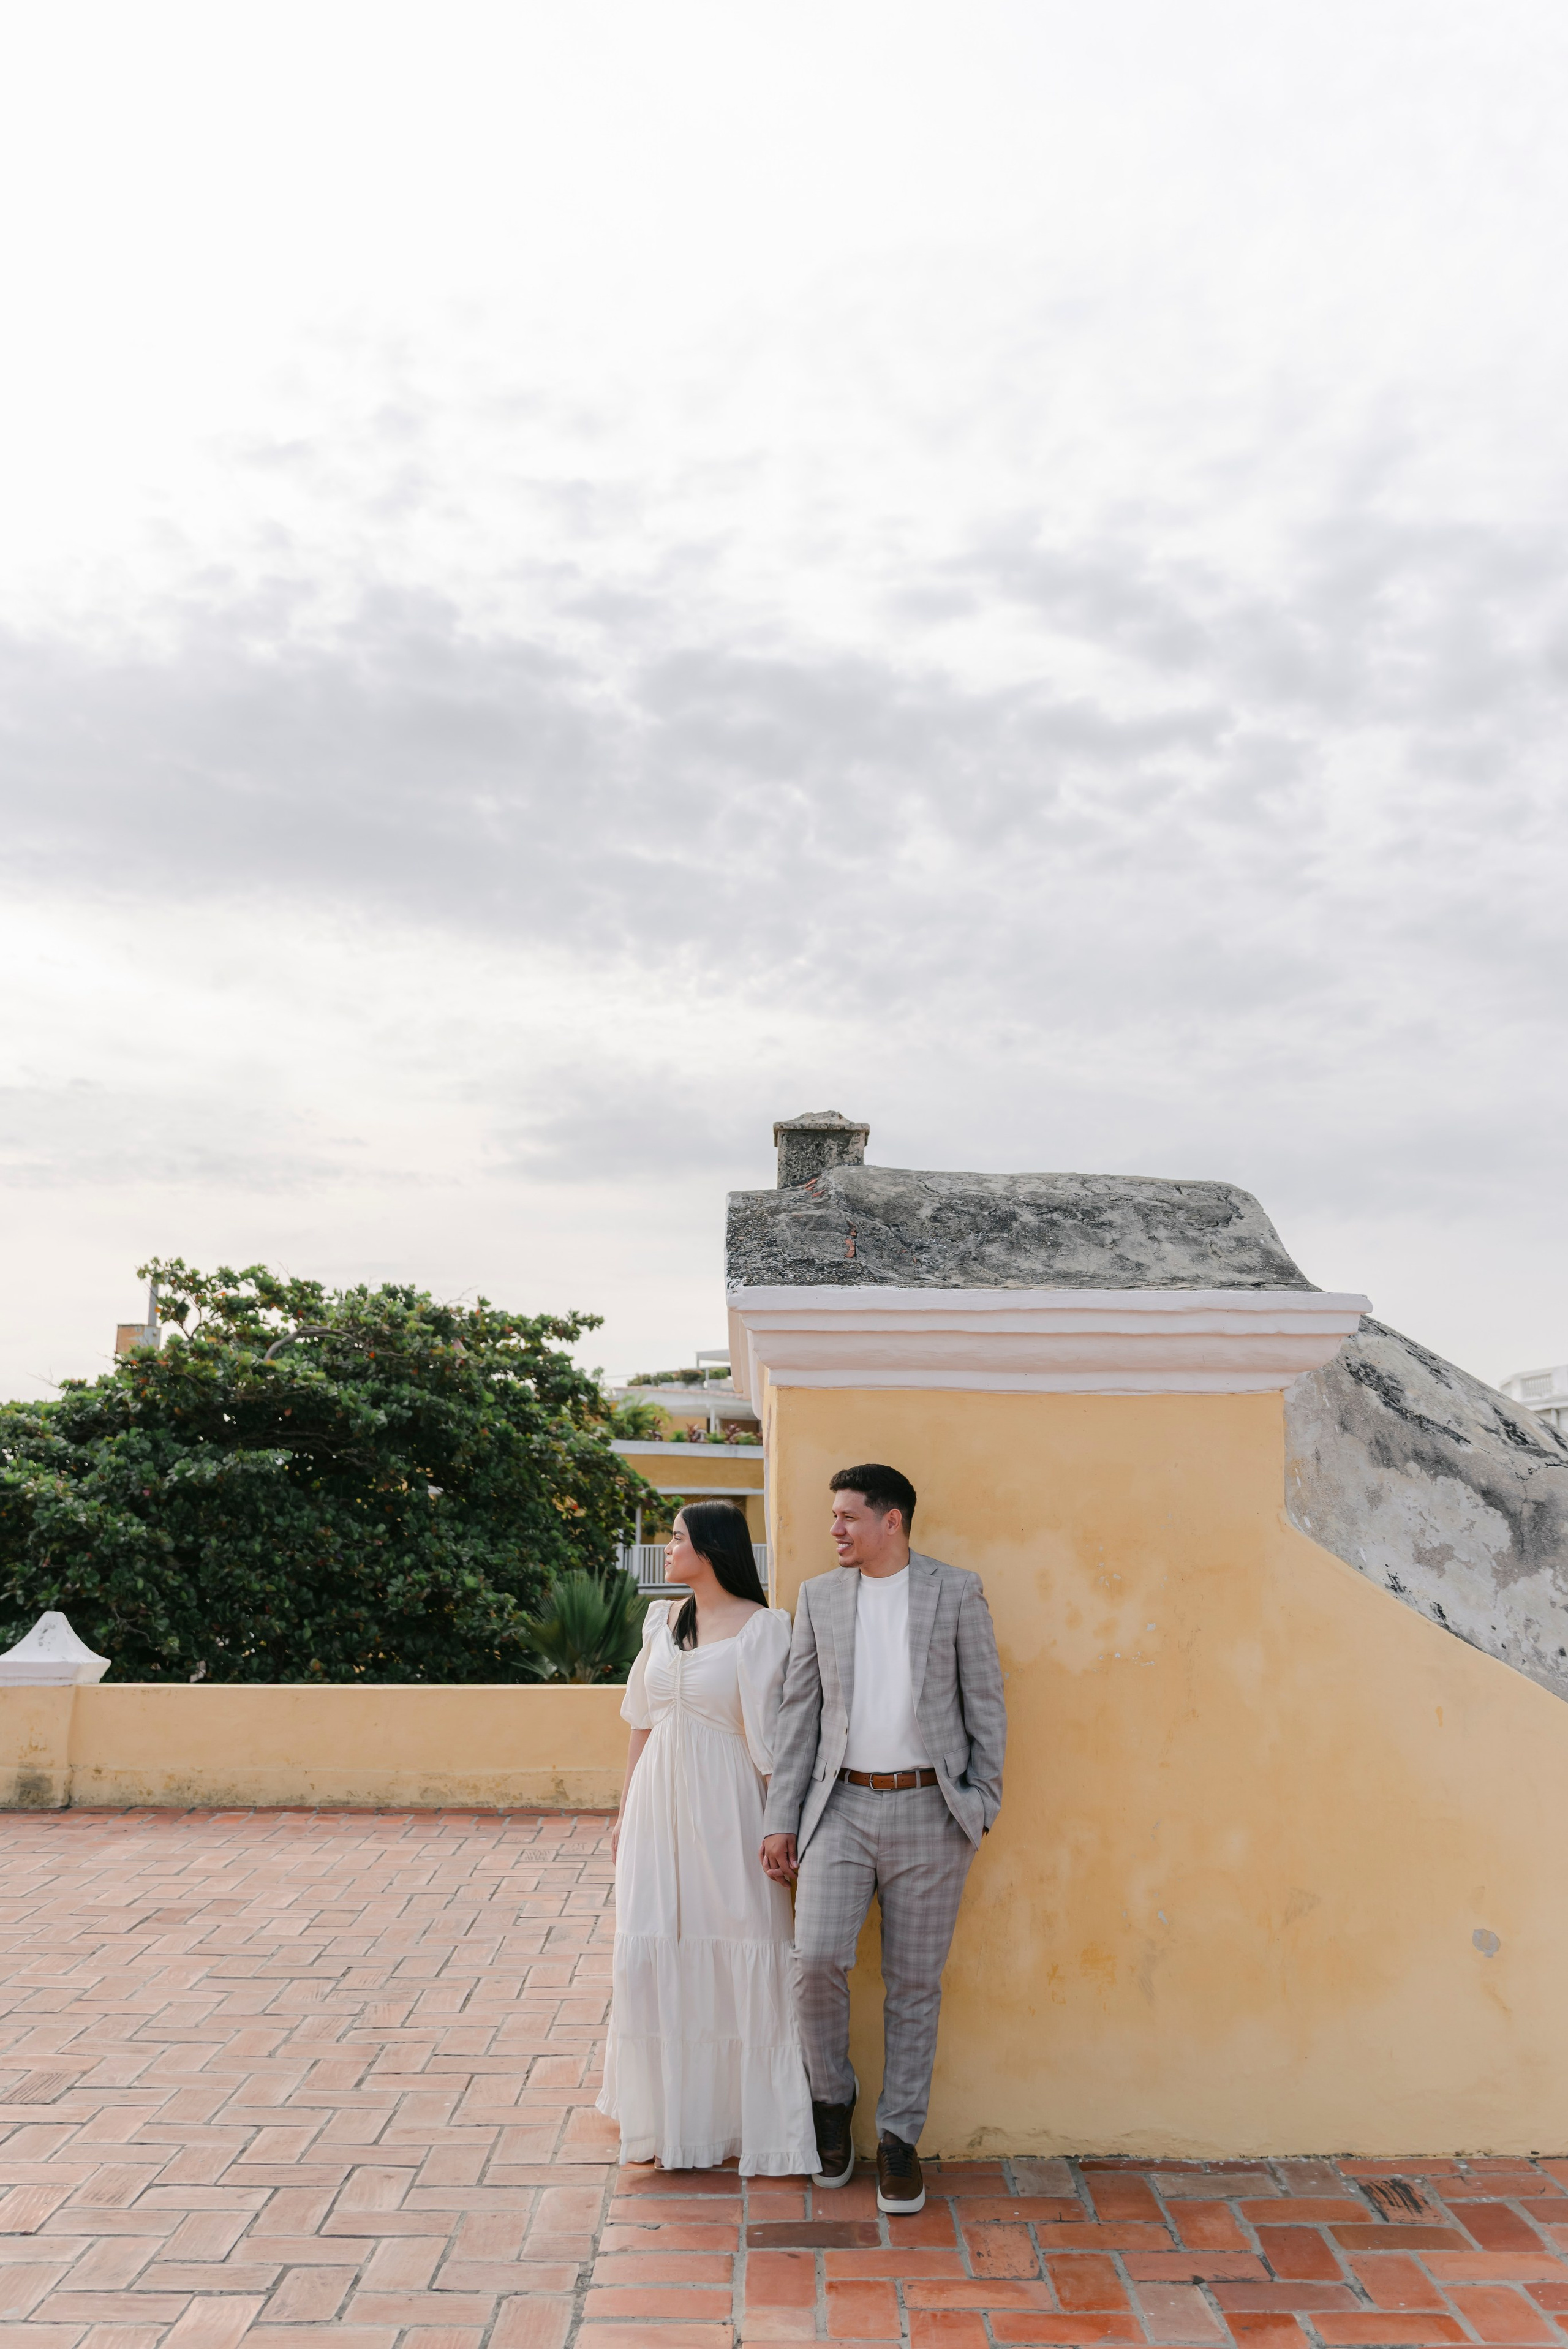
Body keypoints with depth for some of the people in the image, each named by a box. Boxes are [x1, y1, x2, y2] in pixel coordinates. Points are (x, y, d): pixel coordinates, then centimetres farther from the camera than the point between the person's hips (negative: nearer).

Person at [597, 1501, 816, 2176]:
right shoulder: (663, 1621, 8)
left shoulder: (761, 1627, -10)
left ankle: (762, 2128, 16)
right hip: (660, 1803, 5)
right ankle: (665, 2115, 23)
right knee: (651, 1954, 6)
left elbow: (772, 1737, -10)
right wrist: (626, 1810, 14)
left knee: (740, 1956, 1)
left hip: (725, 1808, -5)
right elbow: (643, 1723, 13)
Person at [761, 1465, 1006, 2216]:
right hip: (843, 1806, 2)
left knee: (914, 1985, 5)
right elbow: (798, 1712, 8)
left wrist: (984, 1805, -1)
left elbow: (985, 1701, 3)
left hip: (929, 1809, -1)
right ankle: (832, 2099, 15)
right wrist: (781, 1820, 4)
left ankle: (899, 2138, 22)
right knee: (817, 1959, -11)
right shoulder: (819, 1596, 7)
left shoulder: (957, 1591, 1)